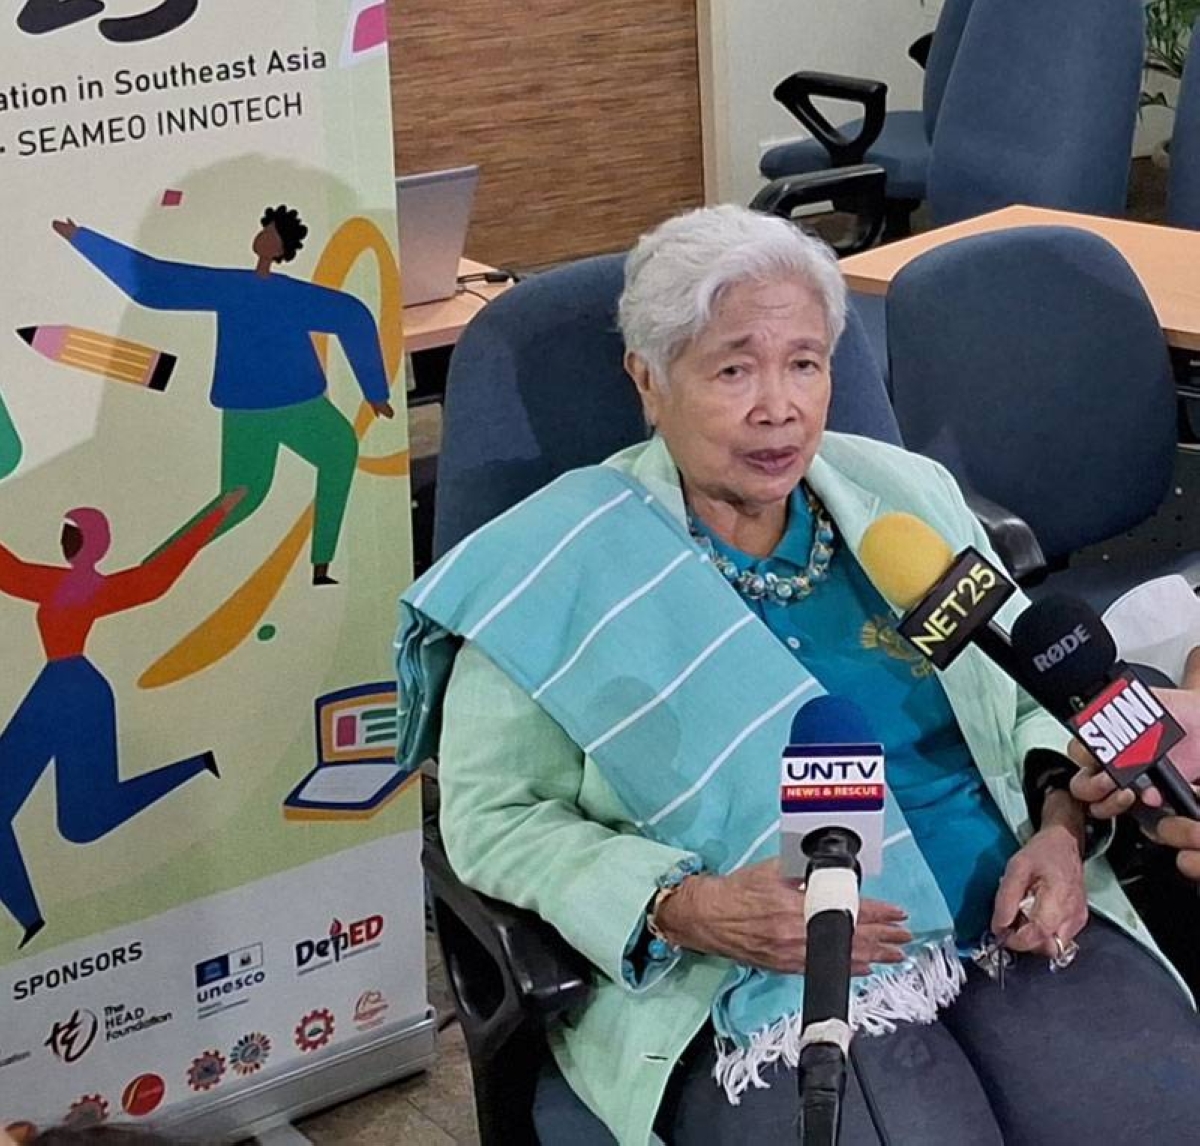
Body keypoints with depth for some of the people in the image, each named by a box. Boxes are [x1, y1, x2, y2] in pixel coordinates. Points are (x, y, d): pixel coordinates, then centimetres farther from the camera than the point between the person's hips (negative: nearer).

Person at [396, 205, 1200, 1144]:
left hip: (1016, 928, 4)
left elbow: (1031, 698, 20)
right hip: (761, 985, -4)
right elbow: (493, 817, -3)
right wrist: (687, 907, -17)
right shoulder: (560, 570, -2)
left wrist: (1060, 827, -1)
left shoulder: (906, 496, 12)